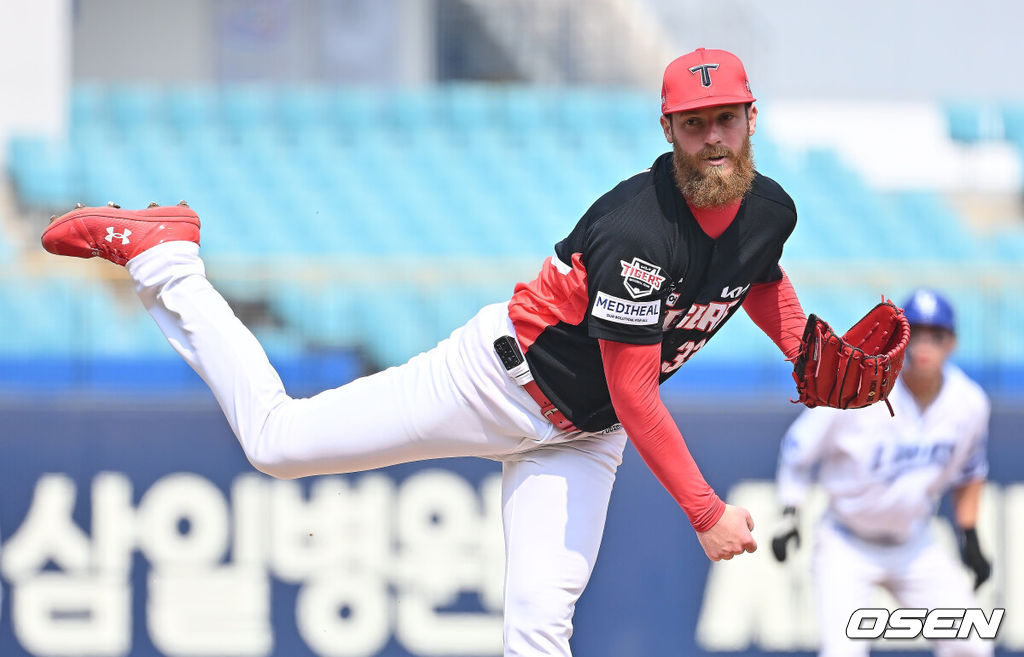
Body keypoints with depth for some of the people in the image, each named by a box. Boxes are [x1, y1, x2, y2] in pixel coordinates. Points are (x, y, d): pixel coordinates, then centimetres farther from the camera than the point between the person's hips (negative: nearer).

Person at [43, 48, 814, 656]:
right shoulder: (638, 232, -31)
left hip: (581, 435, 6)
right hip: (506, 376, -6)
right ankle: (162, 254, 14)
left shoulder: (771, 211, -6)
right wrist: (706, 512, -29)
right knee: (277, 437, -3)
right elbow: (633, 395, -28)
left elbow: (763, 285, 21)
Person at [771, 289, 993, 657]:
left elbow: (968, 472, 11)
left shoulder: (970, 404, -9)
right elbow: (799, 450, -9)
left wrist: (970, 538, 7)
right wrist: (789, 517, -15)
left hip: (915, 546, 4)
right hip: (846, 546, -4)